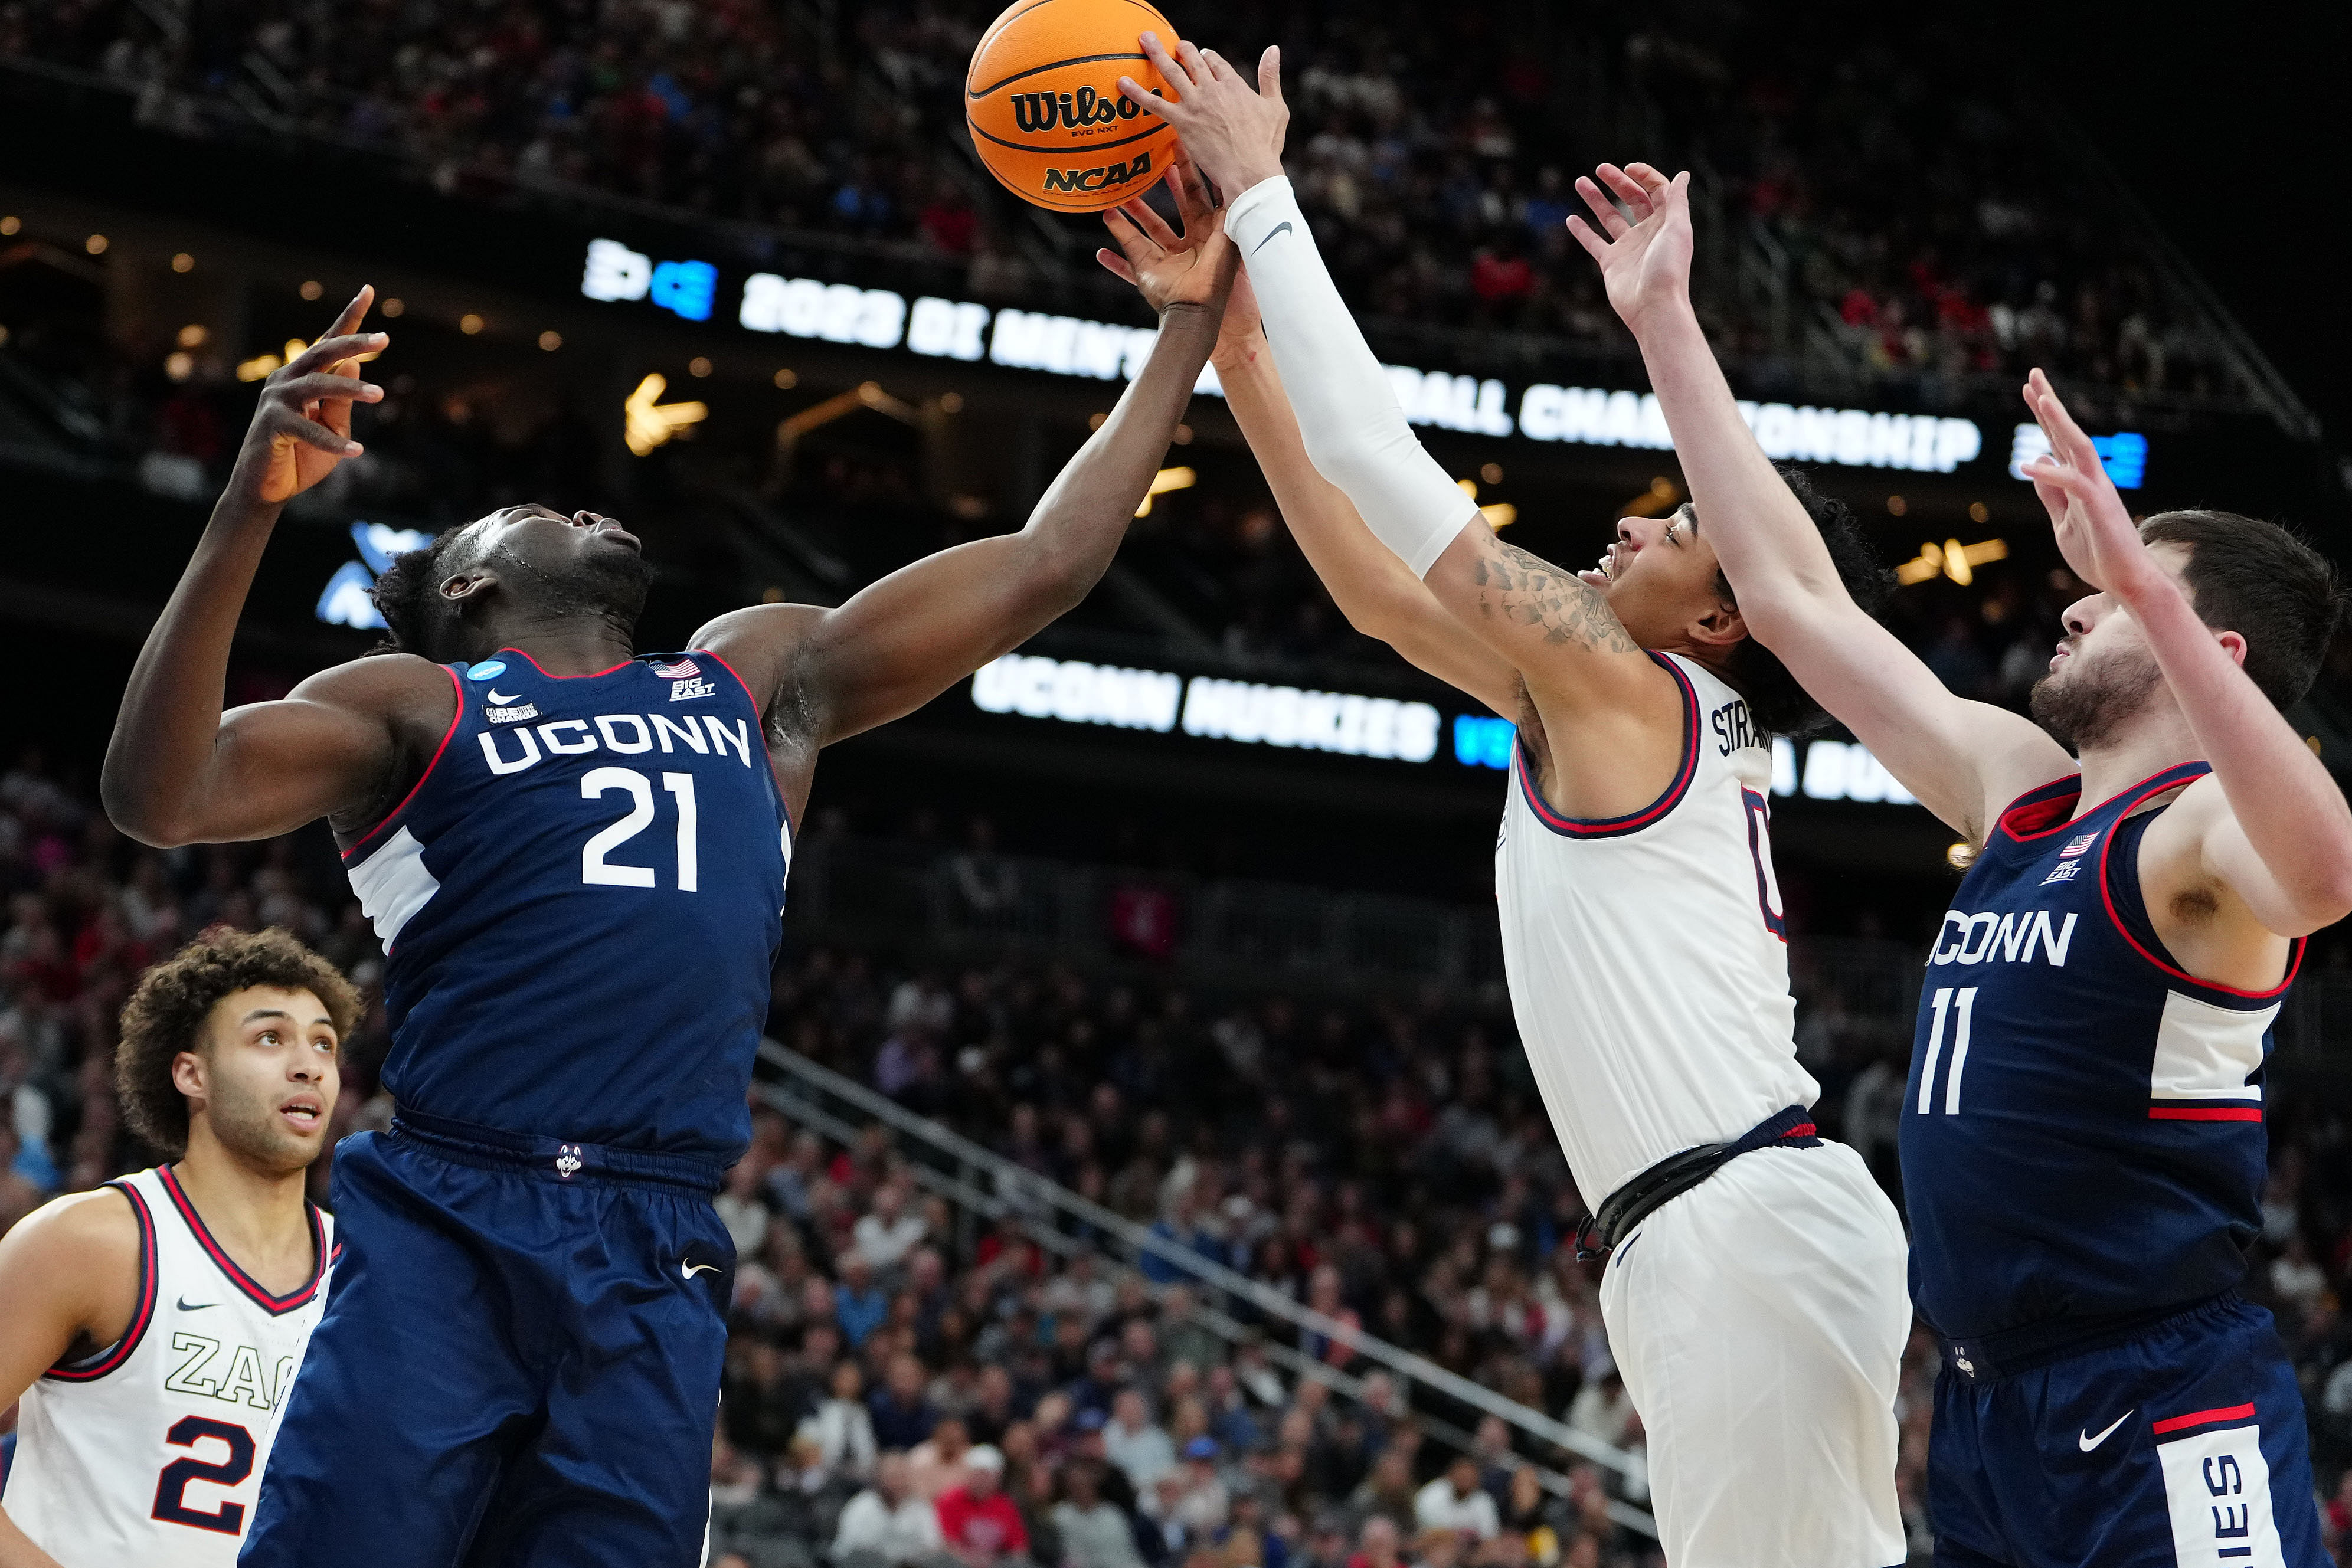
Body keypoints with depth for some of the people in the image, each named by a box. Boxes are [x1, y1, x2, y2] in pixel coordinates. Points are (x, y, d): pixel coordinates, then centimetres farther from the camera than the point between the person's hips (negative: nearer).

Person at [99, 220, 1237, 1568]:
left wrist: (1192, 318, 26)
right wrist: (250, 511, -16)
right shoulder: (415, 705, 11)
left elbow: (1046, 565, 26)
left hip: (659, 1273, 4)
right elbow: (161, 798, -5)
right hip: (446, 1239, -3)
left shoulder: (760, 678, 25)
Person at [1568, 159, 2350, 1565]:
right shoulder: (2019, 788, 14)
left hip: (2162, 1427, -9)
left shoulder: (2202, 828, -10)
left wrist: (2144, 581, -41)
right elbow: (1794, 594, 19)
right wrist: (1666, 327, 18)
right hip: (1990, 1414, 9)